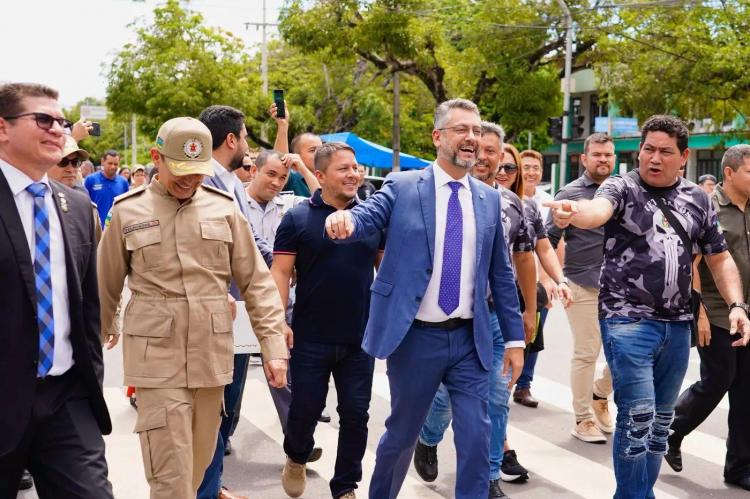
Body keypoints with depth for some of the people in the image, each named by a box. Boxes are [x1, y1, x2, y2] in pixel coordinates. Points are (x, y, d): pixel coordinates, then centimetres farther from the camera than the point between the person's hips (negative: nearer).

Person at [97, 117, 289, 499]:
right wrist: (104, 330, 23)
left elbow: (256, 281, 4)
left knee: (199, 463, 14)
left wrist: (273, 346, -1)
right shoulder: (128, 211, -2)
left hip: (212, 354, 3)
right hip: (157, 356, -2)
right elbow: (107, 282, 11)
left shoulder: (223, 208, 3)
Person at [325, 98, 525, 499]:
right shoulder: (401, 187, -2)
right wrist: (344, 220, -44)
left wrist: (514, 337, 9)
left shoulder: (489, 199, 7)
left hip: (470, 340, 2)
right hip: (415, 337, -2)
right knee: (402, 433, 13)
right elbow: (365, 218, -19)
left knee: (476, 437, 0)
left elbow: (500, 273, 10)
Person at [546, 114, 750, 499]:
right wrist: (573, 212, -53)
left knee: (661, 420, 13)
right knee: (638, 417, -9)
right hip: (628, 321, -5)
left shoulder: (697, 199, 9)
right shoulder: (621, 188, -6)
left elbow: (719, 258, 16)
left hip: (677, 324, 5)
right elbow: (598, 210, -29)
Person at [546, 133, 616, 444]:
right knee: (586, 354, 0)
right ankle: (583, 419, 15)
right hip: (583, 287, -4)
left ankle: (599, 394, 29)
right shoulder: (570, 194, -2)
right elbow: (549, 241, -3)